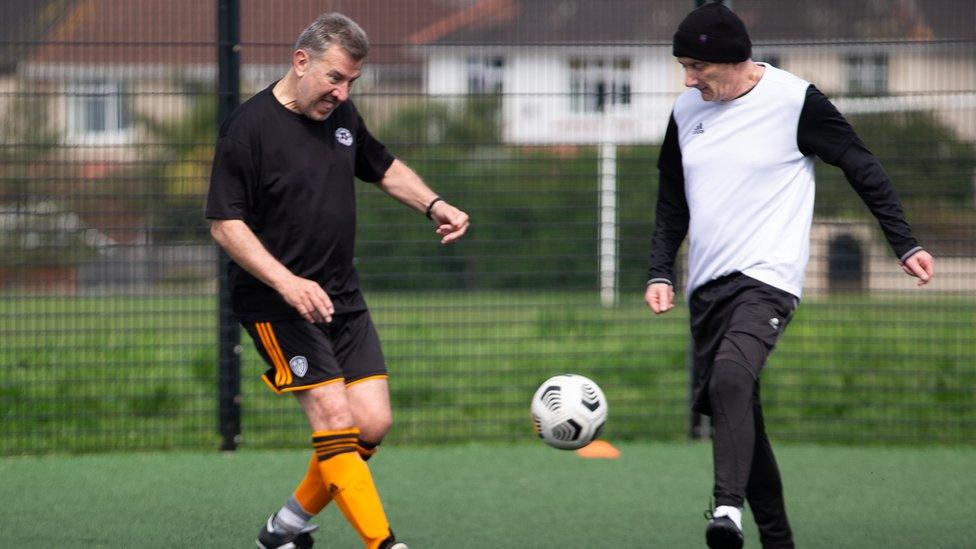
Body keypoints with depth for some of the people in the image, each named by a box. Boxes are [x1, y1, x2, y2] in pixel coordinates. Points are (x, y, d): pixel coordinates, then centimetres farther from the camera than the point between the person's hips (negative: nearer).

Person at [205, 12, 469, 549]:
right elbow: (225, 223, -15)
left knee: (373, 423, 0)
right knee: (335, 416, -18)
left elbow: (385, 168, 28)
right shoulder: (247, 128, -13)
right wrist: (286, 282, -25)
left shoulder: (341, 115, 10)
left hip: (342, 297, 7)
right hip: (275, 303, -7)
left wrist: (434, 205, 10)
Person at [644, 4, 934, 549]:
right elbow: (673, 202, 21)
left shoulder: (795, 101, -7)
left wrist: (905, 243, 0)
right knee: (733, 412, 7)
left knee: (730, 378, -32)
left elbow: (862, 167, 1)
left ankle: (729, 505, -41)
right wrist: (661, 272, 11)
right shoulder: (688, 110, 10)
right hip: (708, 287, 7)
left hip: (767, 277, -7)